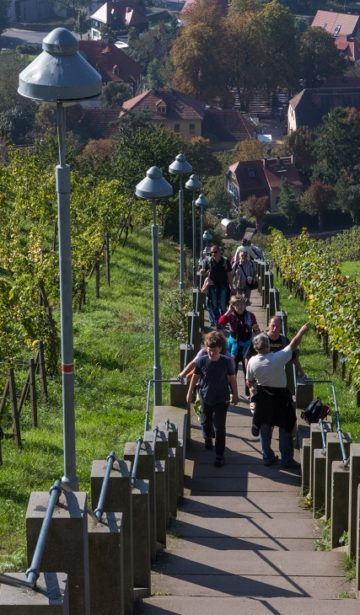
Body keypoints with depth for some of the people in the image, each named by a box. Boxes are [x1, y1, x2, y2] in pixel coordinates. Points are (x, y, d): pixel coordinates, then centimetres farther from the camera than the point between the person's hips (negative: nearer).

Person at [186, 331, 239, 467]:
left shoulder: (227, 362, -18)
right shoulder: (201, 361, -15)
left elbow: (232, 378, -5)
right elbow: (195, 377, 0)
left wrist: (235, 395, 3)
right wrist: (190, 393, 7)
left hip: (221, 400, -2)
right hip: (205, 398, 2)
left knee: (219, 428, -2)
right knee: (206, 422, 22)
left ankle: (219, 455, 8)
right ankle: (207, 439, 55)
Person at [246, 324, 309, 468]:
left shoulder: (252, 362, -16)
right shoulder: (278, 358, -27)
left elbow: (249, 383, -2)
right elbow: (294, 343, -14)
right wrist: (302, 330, 1)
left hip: (263, 397, 3)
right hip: (280, 396, -3)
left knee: (265, 427, 17)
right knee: (285, 429, 9)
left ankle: (267, 457, 25)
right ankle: (287, 459, 15)